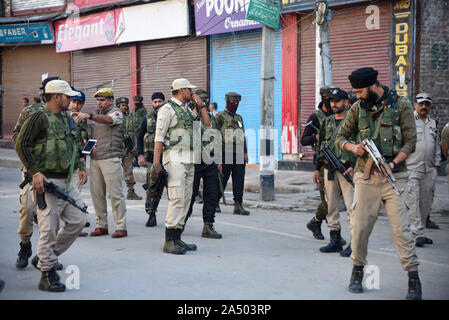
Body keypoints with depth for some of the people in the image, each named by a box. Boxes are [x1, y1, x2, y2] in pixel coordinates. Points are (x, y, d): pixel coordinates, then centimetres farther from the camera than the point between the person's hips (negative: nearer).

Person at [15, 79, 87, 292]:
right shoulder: (39, 117, -10)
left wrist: (79, 167, 20)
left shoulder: (66, 118, 16)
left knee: (78, 221, 10)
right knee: (49, 229, -6)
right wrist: (35, 172, -19)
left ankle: (47, 256, 25)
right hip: (47, 182, -9)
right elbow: (21, 145, -14)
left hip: (66, 181, 9)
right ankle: (47, 276, 4)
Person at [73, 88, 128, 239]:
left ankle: (121, 227, -2)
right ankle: (101, 225, 14)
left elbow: (108, 120, -26)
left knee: (115, 193, -7)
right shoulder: (98, 115, 22)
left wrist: (88, 116, -40)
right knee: (96, 193, 6)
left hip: (110, 158, -7)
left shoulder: (116, 113, -2)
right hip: (95, 159, 7)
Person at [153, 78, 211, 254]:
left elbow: (207, 124, 23)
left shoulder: (187, 109, 20)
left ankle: (177, 238, 12)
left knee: (186, 199, 7)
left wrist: (200, 105, 14)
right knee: (177, 198, -15)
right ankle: (169, 241, -14)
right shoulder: (167, 108, -4)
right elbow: (159, 137, -9)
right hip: (175, 158, -8)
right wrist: (156, 161, -16)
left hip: (189, 159, 8)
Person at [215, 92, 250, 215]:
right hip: (226, 154, -6)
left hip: (239, 154, 6)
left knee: (239, 180, 1)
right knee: (222, 180, 0)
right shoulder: (220, 116, -2)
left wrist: (245, 153, 13)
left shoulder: (239, 117, 19)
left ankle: (238, 205, 3)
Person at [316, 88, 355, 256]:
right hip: (329, 170, 6)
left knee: (352, 207, -8)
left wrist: (354, 167, -15)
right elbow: (321, 144, 21)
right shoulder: (327, 122, 15)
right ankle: (335, 240, 17)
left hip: (347, 170, -6)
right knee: (331, 206, 9)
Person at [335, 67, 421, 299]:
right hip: (365, 178, 3)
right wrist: (352, 147, -10)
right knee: (359, 227, 3)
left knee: (401, 228, -7)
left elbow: (410, 142, -3)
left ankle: (414, 279, 0)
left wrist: (393, 163, -18)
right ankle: (357, 271, 23)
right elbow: (340, 137, 13)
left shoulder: (401, 106, -1)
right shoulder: (358, 108, 8)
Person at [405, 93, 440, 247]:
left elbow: (437, 146, 22)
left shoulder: (434, 123, 16)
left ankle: (419, 231, 15)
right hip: (412, 168, -6)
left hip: (429, 170, 6)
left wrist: (436, 165, 17)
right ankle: (418, 233, -10)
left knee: (426, 202, 7)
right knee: (413, 200, -10)